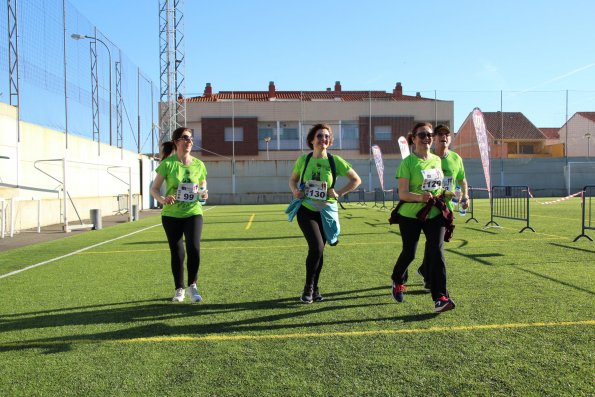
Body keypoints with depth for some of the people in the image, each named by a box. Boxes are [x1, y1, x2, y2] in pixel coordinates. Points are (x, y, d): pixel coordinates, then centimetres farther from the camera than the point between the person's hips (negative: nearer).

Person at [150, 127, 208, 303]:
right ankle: (179, 289, 25)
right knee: (177, 253, 6)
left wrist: (203, 194, -11)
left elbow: (203, 188, 12)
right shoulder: (168, 163, -7)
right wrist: (162, 200, -23)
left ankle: (192, 286, 2)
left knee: (194, 249, -18)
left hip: (193, 213, 1)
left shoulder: (199, 165, 0)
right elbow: (154, 189, -3)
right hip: (171, 215, -1)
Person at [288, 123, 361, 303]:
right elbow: (292, 180, 13)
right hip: (306, 210, -1)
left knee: (318, 249, 8)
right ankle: (308, 288, 1)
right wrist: (295, 191, -8)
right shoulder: (303, 159, -3)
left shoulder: (335, 161, -6)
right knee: (317, 247, -17)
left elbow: (356, 180, 2)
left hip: (326, 212, 1)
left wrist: (339, 193, -9)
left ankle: (314, 288, 27)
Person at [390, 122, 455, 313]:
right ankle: (397, 282, 39)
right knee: (409, 253, 9)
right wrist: (420, 197, -32)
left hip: (435, 213, 4)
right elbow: (403, 194, -16)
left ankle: (440, 298, -9)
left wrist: (444, 194, 8)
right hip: (410, 215, -3)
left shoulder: (437, 160, 7)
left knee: (437, 252, -10)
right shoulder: (408, 162, -10)